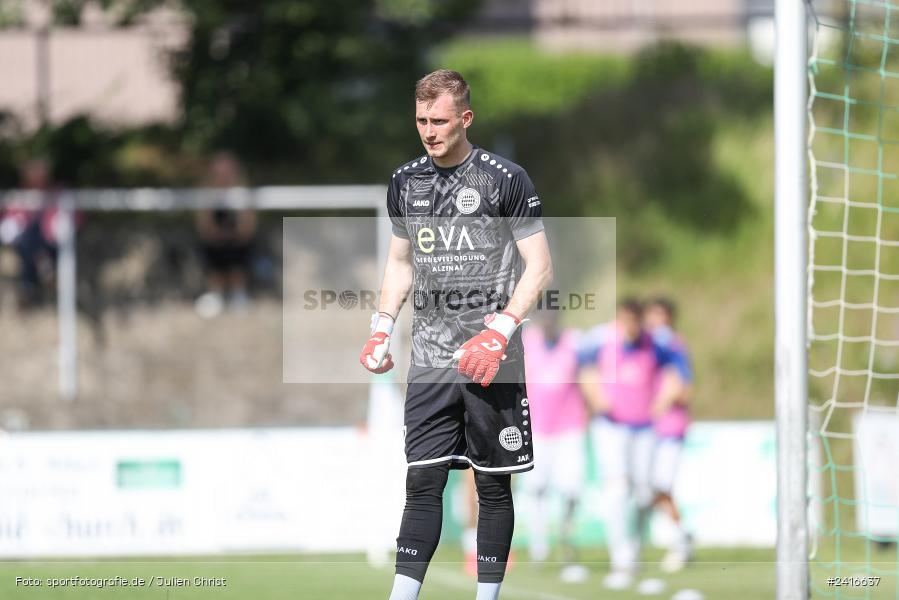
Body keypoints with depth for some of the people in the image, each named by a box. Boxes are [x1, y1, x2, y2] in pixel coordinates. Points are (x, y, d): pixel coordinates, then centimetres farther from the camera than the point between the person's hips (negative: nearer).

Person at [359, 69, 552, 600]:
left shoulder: (505, 179, -6)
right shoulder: (405, 182, 10)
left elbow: (539, 267, -6)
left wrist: (499, 331, -17)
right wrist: (383, 328, 9)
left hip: (492, 360, -4)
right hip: (429, 360, 4)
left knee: (494, 485, 3)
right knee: (423, 481, -1)